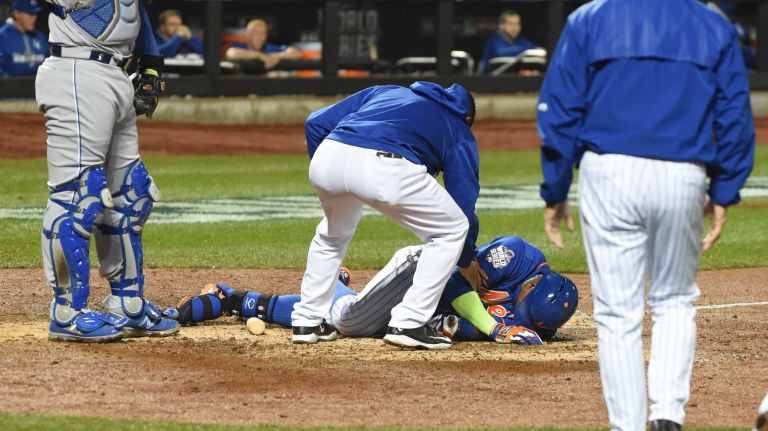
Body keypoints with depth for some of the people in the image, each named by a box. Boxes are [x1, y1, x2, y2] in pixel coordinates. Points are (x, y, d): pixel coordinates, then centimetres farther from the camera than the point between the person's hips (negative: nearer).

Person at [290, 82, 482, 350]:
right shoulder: (459, 132, 28)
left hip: (326, 157, 5)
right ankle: (407, 325, 9)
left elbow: (316, 122, 29)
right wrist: (466, 261, 38)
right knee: (451, 230, 17)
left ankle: (306, 322, 34)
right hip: (384, 168, -5)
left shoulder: (386, 91, 38)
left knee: (332, 234, 36)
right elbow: (464, 199, 24)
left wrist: (326, 177, 36)